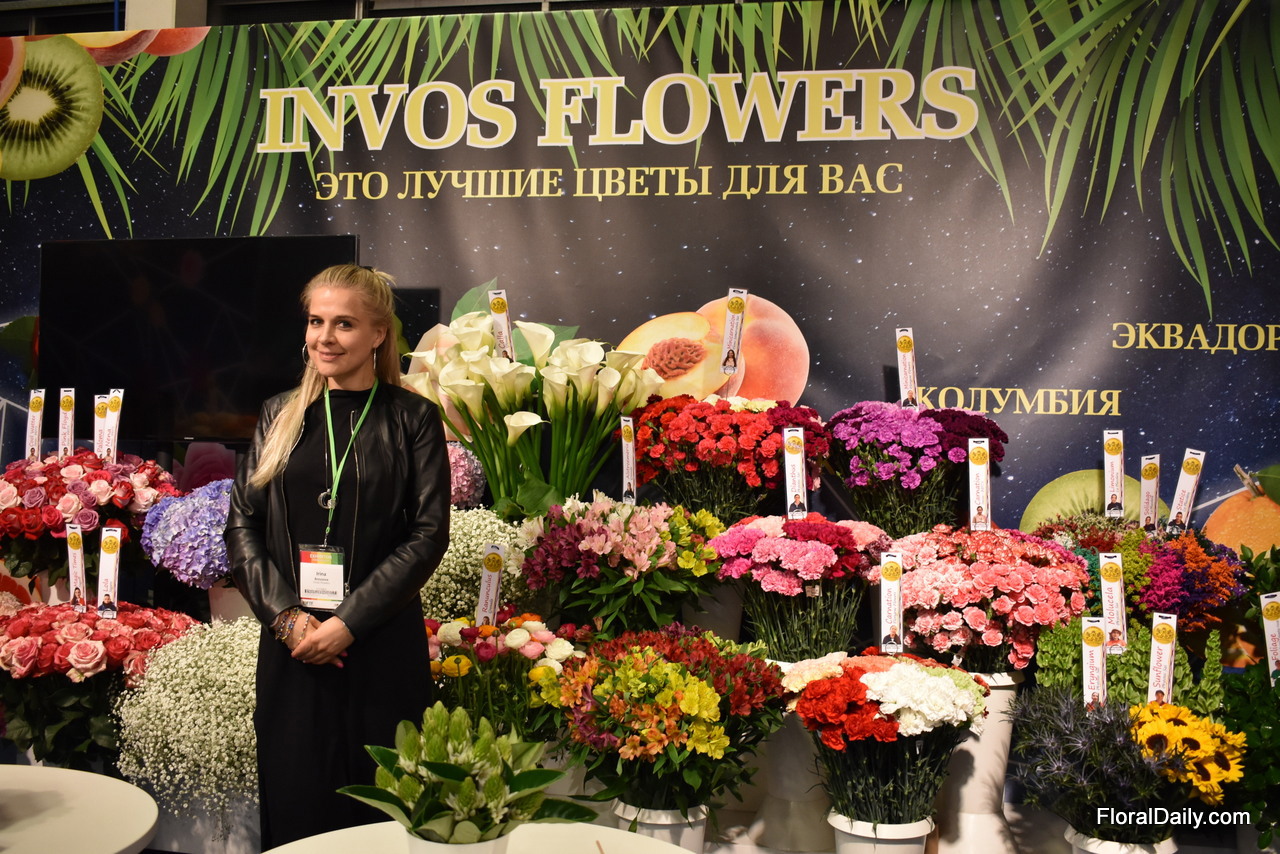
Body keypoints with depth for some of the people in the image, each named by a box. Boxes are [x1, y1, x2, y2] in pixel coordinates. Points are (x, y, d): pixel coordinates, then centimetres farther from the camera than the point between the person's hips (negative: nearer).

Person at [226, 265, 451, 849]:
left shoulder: (411, 418, 0)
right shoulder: (281, 415, 10)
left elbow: (429, 532, -6)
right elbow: (242, 522, 7)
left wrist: (350, 620, -13)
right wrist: (285, 614, -8)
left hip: (381, 645, -2)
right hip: (290, 642, 3)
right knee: (294, 804, 8)